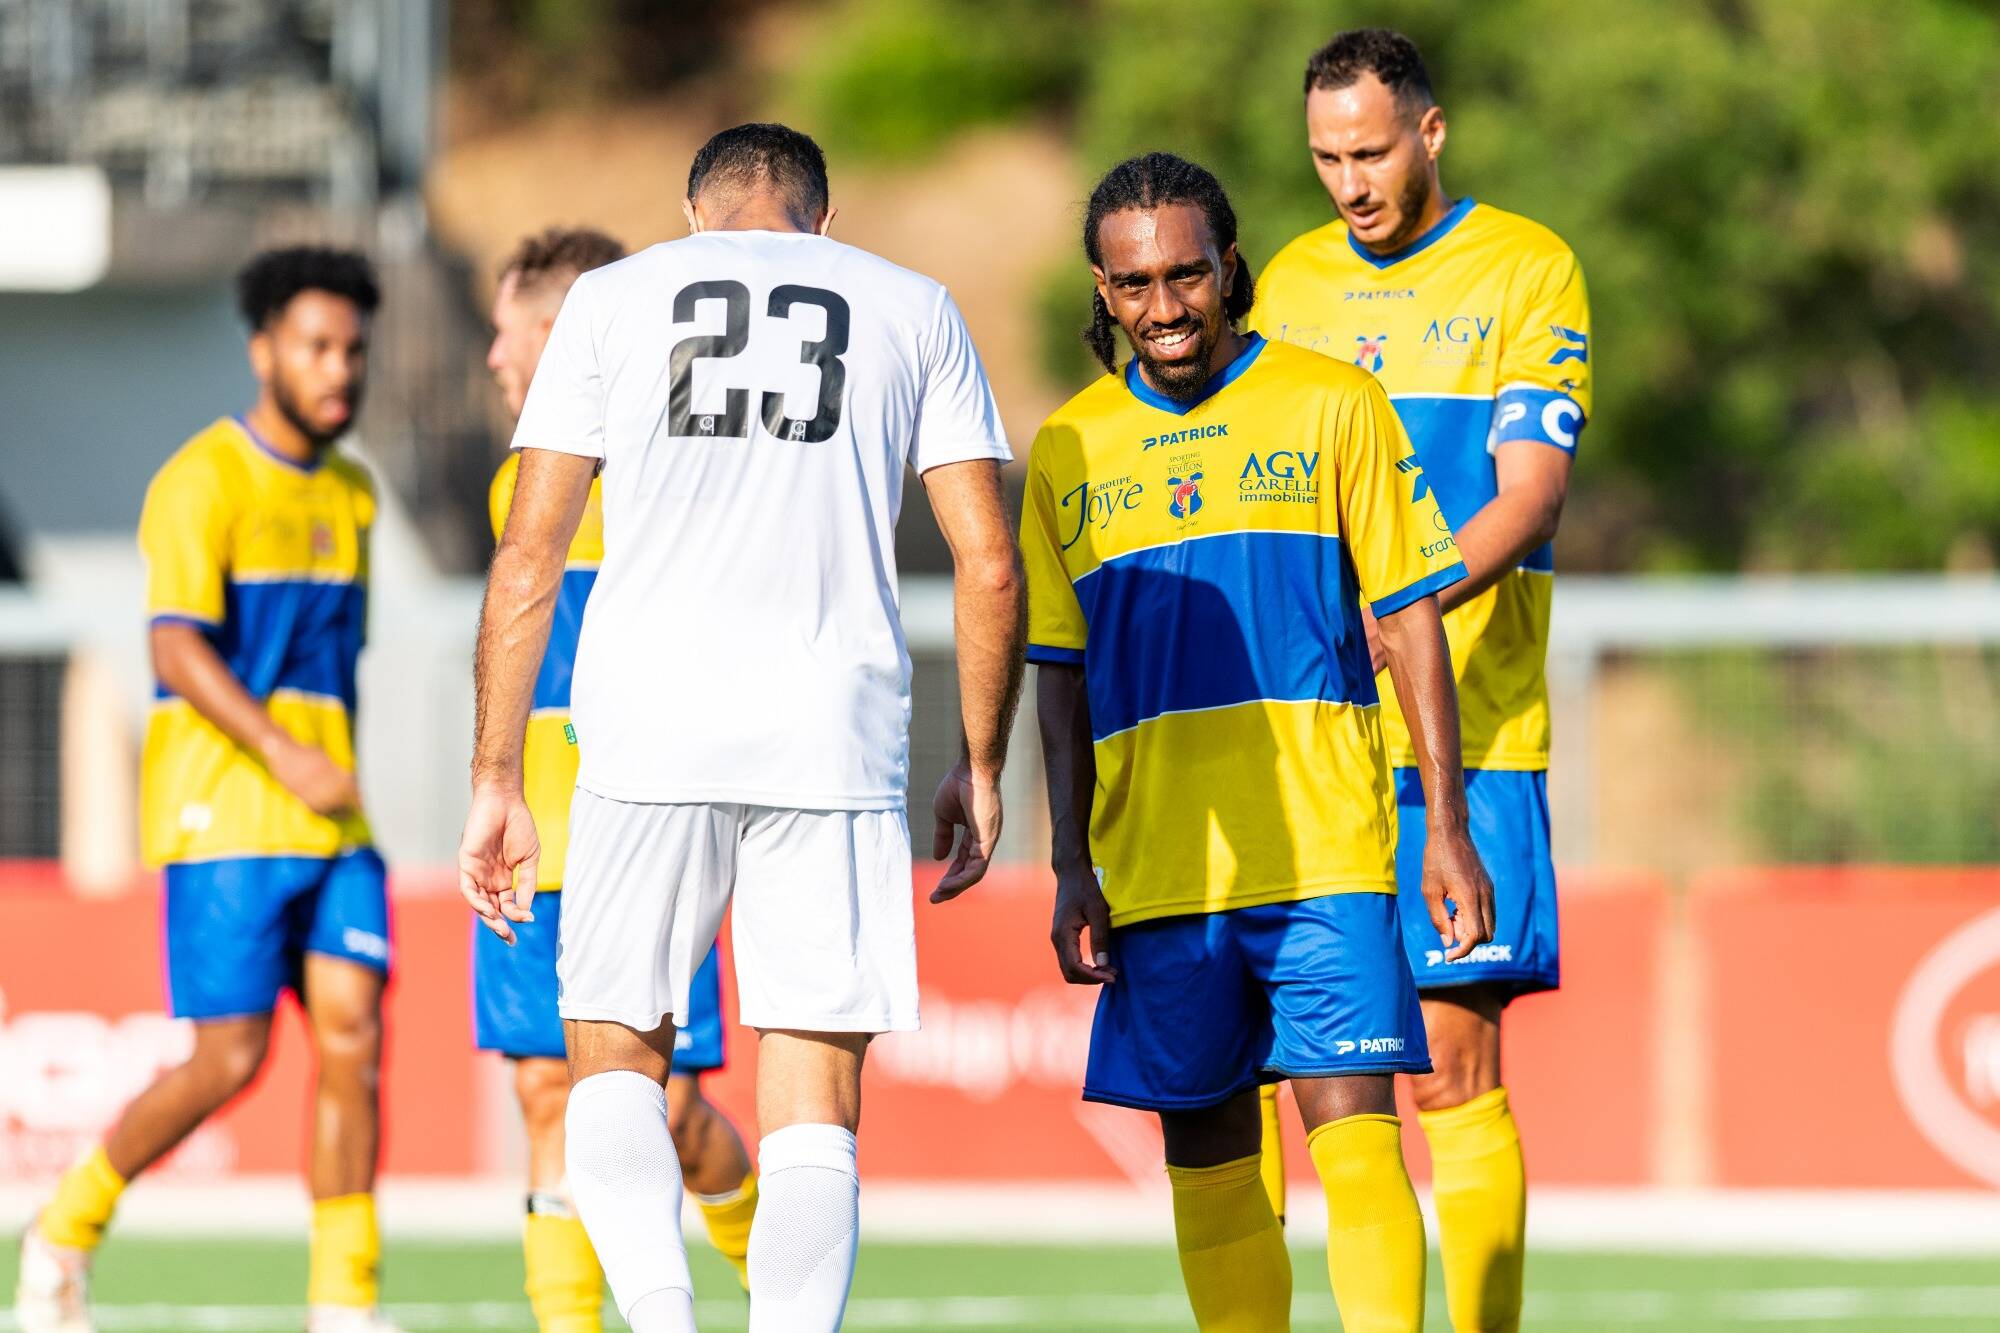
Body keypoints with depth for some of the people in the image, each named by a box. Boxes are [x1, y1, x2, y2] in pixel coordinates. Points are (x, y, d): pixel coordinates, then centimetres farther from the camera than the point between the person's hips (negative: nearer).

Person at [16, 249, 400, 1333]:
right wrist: (283, 756, -27)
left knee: (351, 1035, -5)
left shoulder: (350, 496, 15)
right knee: (230, 1058, -9)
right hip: (223, 811, -7)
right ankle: (65, 1233, 11)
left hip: (329, 821, 7)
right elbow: (177, 648, -18)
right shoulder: (202, 482, -8)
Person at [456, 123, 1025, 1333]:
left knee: (616, 1053, 12)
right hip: (837, 735, 0)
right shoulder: (914, 310, 15)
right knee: (814, 1110, 3)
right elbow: (990, 567, 8)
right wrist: (982, 769, 17)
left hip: (648, 732, 0)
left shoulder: (613, 297, 13)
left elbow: (528, 560, 7)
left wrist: (496, 781, 10)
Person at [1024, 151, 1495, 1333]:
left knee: (1354, 1132, -12)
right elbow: (1063, 674, 14)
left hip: (1325, 845, -3)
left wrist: (1447, 828, -3)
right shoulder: (1069, 449, 10)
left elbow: (1409, 616, 2)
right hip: (1157, 866, 3)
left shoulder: (1332, 405, 2)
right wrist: (1073, 867, 6)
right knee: (1209, 1155, 5)